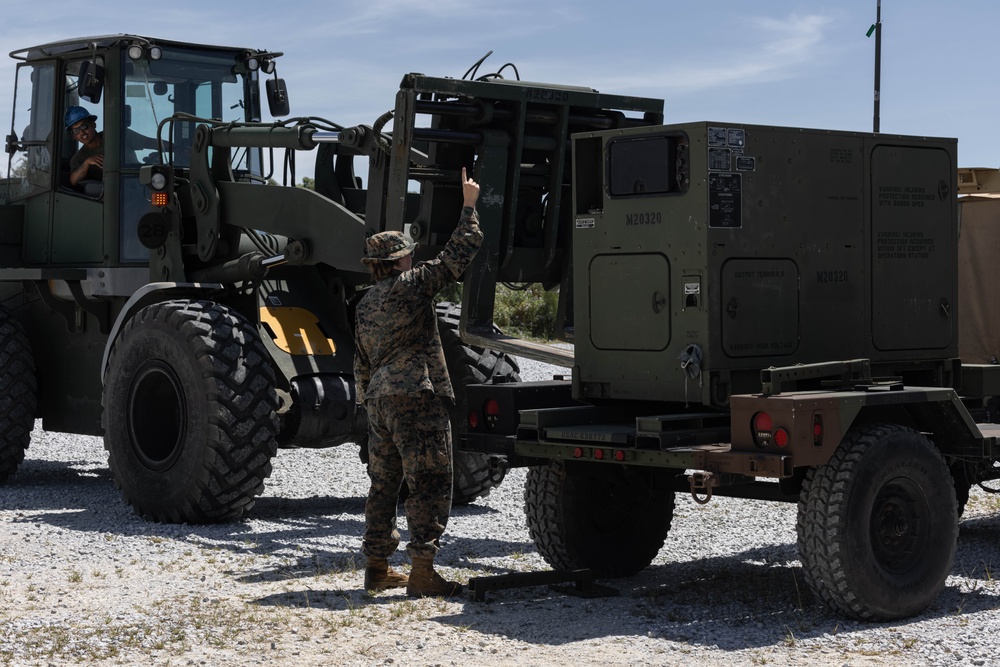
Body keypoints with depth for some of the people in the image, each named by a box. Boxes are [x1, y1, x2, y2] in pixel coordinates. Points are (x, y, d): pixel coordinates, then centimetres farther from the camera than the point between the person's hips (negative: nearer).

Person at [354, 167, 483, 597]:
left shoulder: (367, 303, 16)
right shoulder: (411, 285, -8)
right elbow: (457, 255, -8)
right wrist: (469, 207, 2)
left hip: (379, 400, 8)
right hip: (417, 399, -8)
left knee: (384, 482, 14)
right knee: (430, 483, -5)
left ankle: (377, 567, 18)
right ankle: (422, 571, -8)